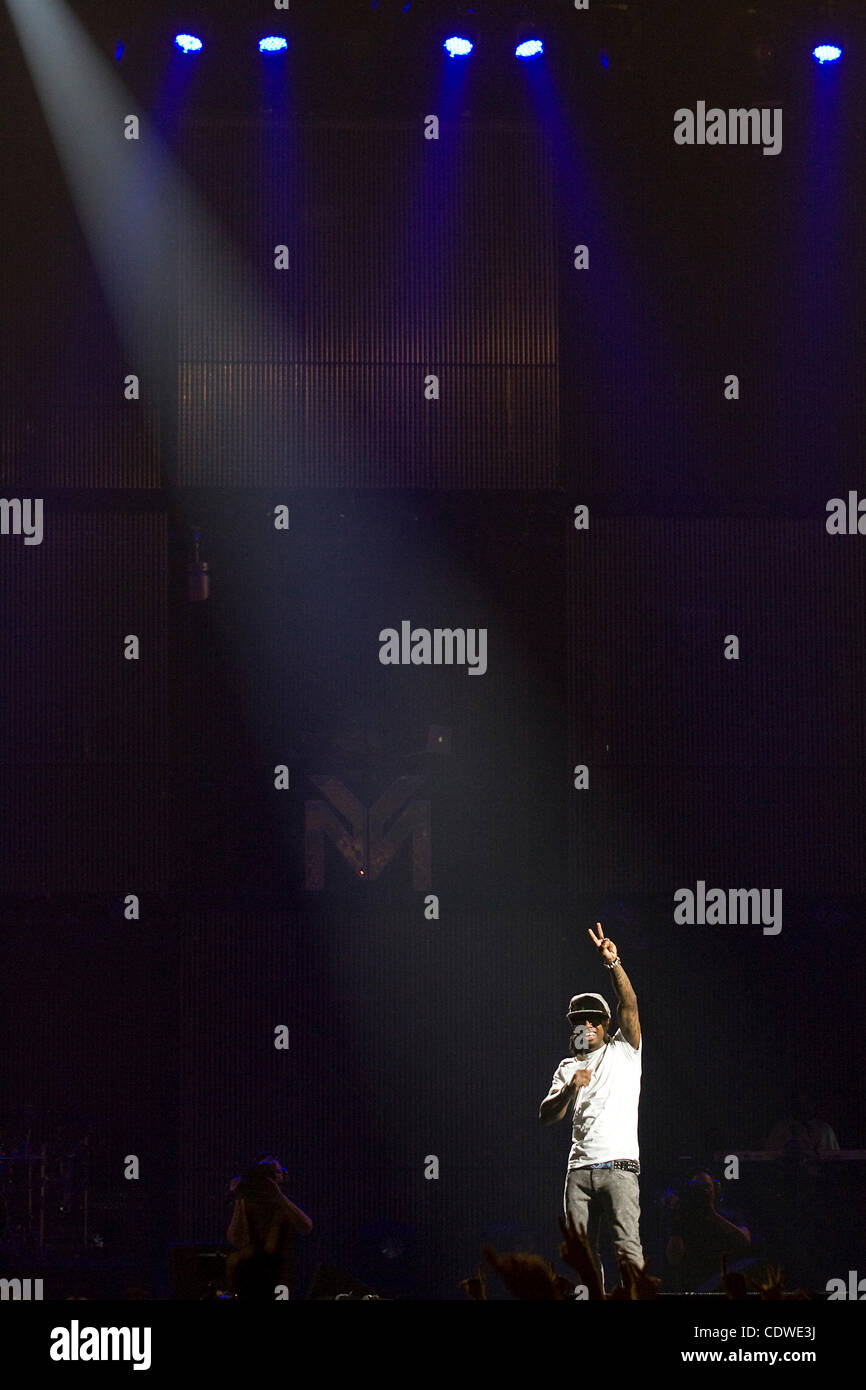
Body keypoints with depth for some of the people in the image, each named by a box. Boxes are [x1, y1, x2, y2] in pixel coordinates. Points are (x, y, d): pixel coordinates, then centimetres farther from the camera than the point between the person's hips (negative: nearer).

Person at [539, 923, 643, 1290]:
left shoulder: (623, 1052, 9)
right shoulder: (568, 1067, 20)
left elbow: (629, 1006, -7)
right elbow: (546, 1115, 9)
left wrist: (613, 964, -19)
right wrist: (570, 1088, -9)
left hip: (618, 1166, -4)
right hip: (579, 1170, 5)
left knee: (627, 1245, -16)